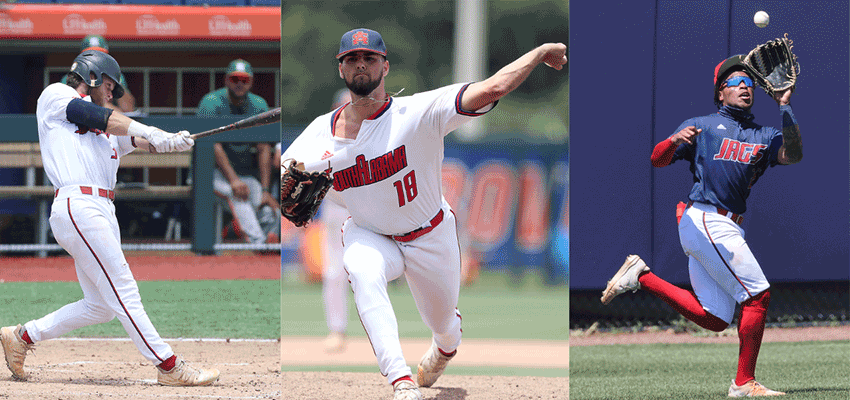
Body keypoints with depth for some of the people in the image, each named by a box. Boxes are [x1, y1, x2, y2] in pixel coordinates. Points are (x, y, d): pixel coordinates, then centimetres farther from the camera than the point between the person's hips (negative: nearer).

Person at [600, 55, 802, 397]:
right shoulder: (703, 125, 7)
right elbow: (657, 160, 0)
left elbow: (793, 154, -2)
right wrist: (674, 141, -22)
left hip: (727, 228, 7)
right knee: (758, 294, -12)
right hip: (705, 220, -7)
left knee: (714, 318, 4)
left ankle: (642, 278, 13)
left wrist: (784, 108, -9)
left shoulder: (764, 136, 19)